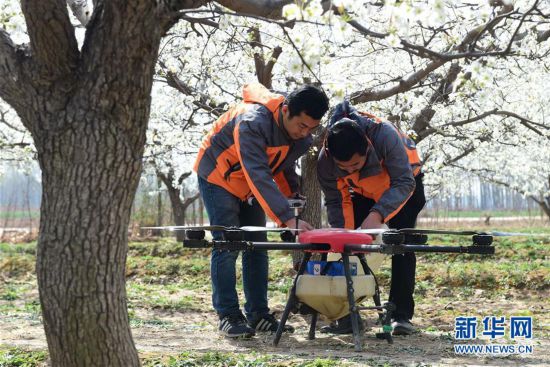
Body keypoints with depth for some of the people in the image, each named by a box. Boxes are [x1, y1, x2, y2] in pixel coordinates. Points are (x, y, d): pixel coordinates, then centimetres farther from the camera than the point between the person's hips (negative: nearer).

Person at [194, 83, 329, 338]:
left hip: (249, 186, 7)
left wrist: (291, 194, -8)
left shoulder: (302, 137, -14)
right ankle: (228, 315, -8)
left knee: (257, 247, 4)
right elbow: (259, 176, -46)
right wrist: (288, 219, -51)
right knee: (227, 247, -13)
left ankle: (258, 314, 9)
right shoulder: (252, 123, -39)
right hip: (218, 177, -7)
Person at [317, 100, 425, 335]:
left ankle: (402, 315, -10)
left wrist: (377, 215, -50)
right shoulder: (325, 160, -31)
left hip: (404, 186, -3)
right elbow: (335, 202, -17)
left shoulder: (385, 135, -43)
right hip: (363, 192, 3)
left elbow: (404, 183, -38)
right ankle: (347, 314, -1)